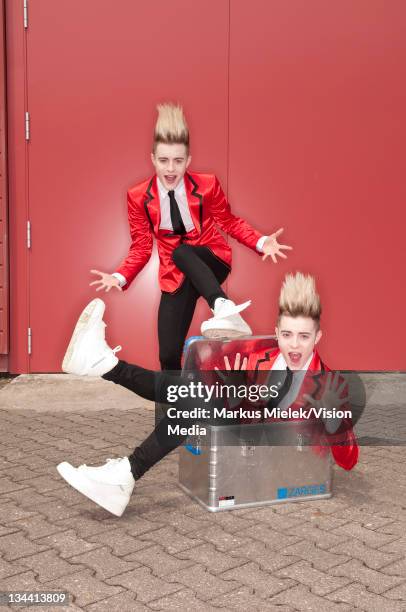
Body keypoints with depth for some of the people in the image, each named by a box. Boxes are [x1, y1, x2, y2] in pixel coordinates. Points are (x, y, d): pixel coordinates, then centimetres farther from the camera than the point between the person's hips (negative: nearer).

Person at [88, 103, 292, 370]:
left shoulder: (207, 185, -11)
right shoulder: (138, 196, -8)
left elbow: (229, 222, 2)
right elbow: (141, 247, -2)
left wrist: (261, 242, -14)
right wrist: (120, 277, -19)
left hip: (212, 261, -2)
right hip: (175, 275, 2)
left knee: (182, 252, -38)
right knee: (169, 355, -2)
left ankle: (225, 309, -56)